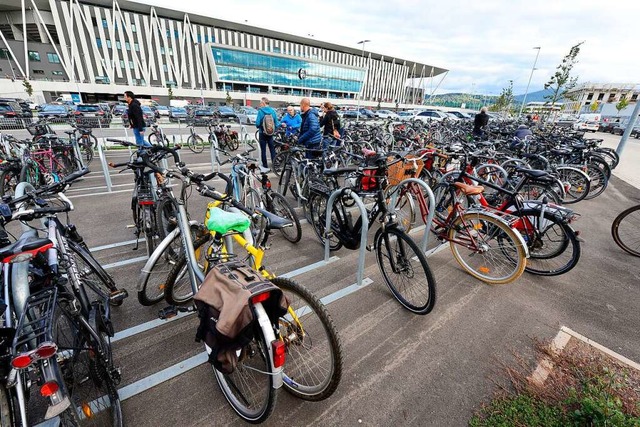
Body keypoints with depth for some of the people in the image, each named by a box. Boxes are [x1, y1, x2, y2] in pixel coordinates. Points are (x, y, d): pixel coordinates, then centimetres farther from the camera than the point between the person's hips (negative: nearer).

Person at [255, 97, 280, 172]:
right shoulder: (273, 111, 0)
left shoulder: (261, 111, -12)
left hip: (262, 133, -4)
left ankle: (265, 166, 7)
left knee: (263, 150, 4)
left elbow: (258, 123, -15)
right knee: (272, 149, 12)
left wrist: (258, 126, 6)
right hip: (271, 133, 4)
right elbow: (276, 123, 2)